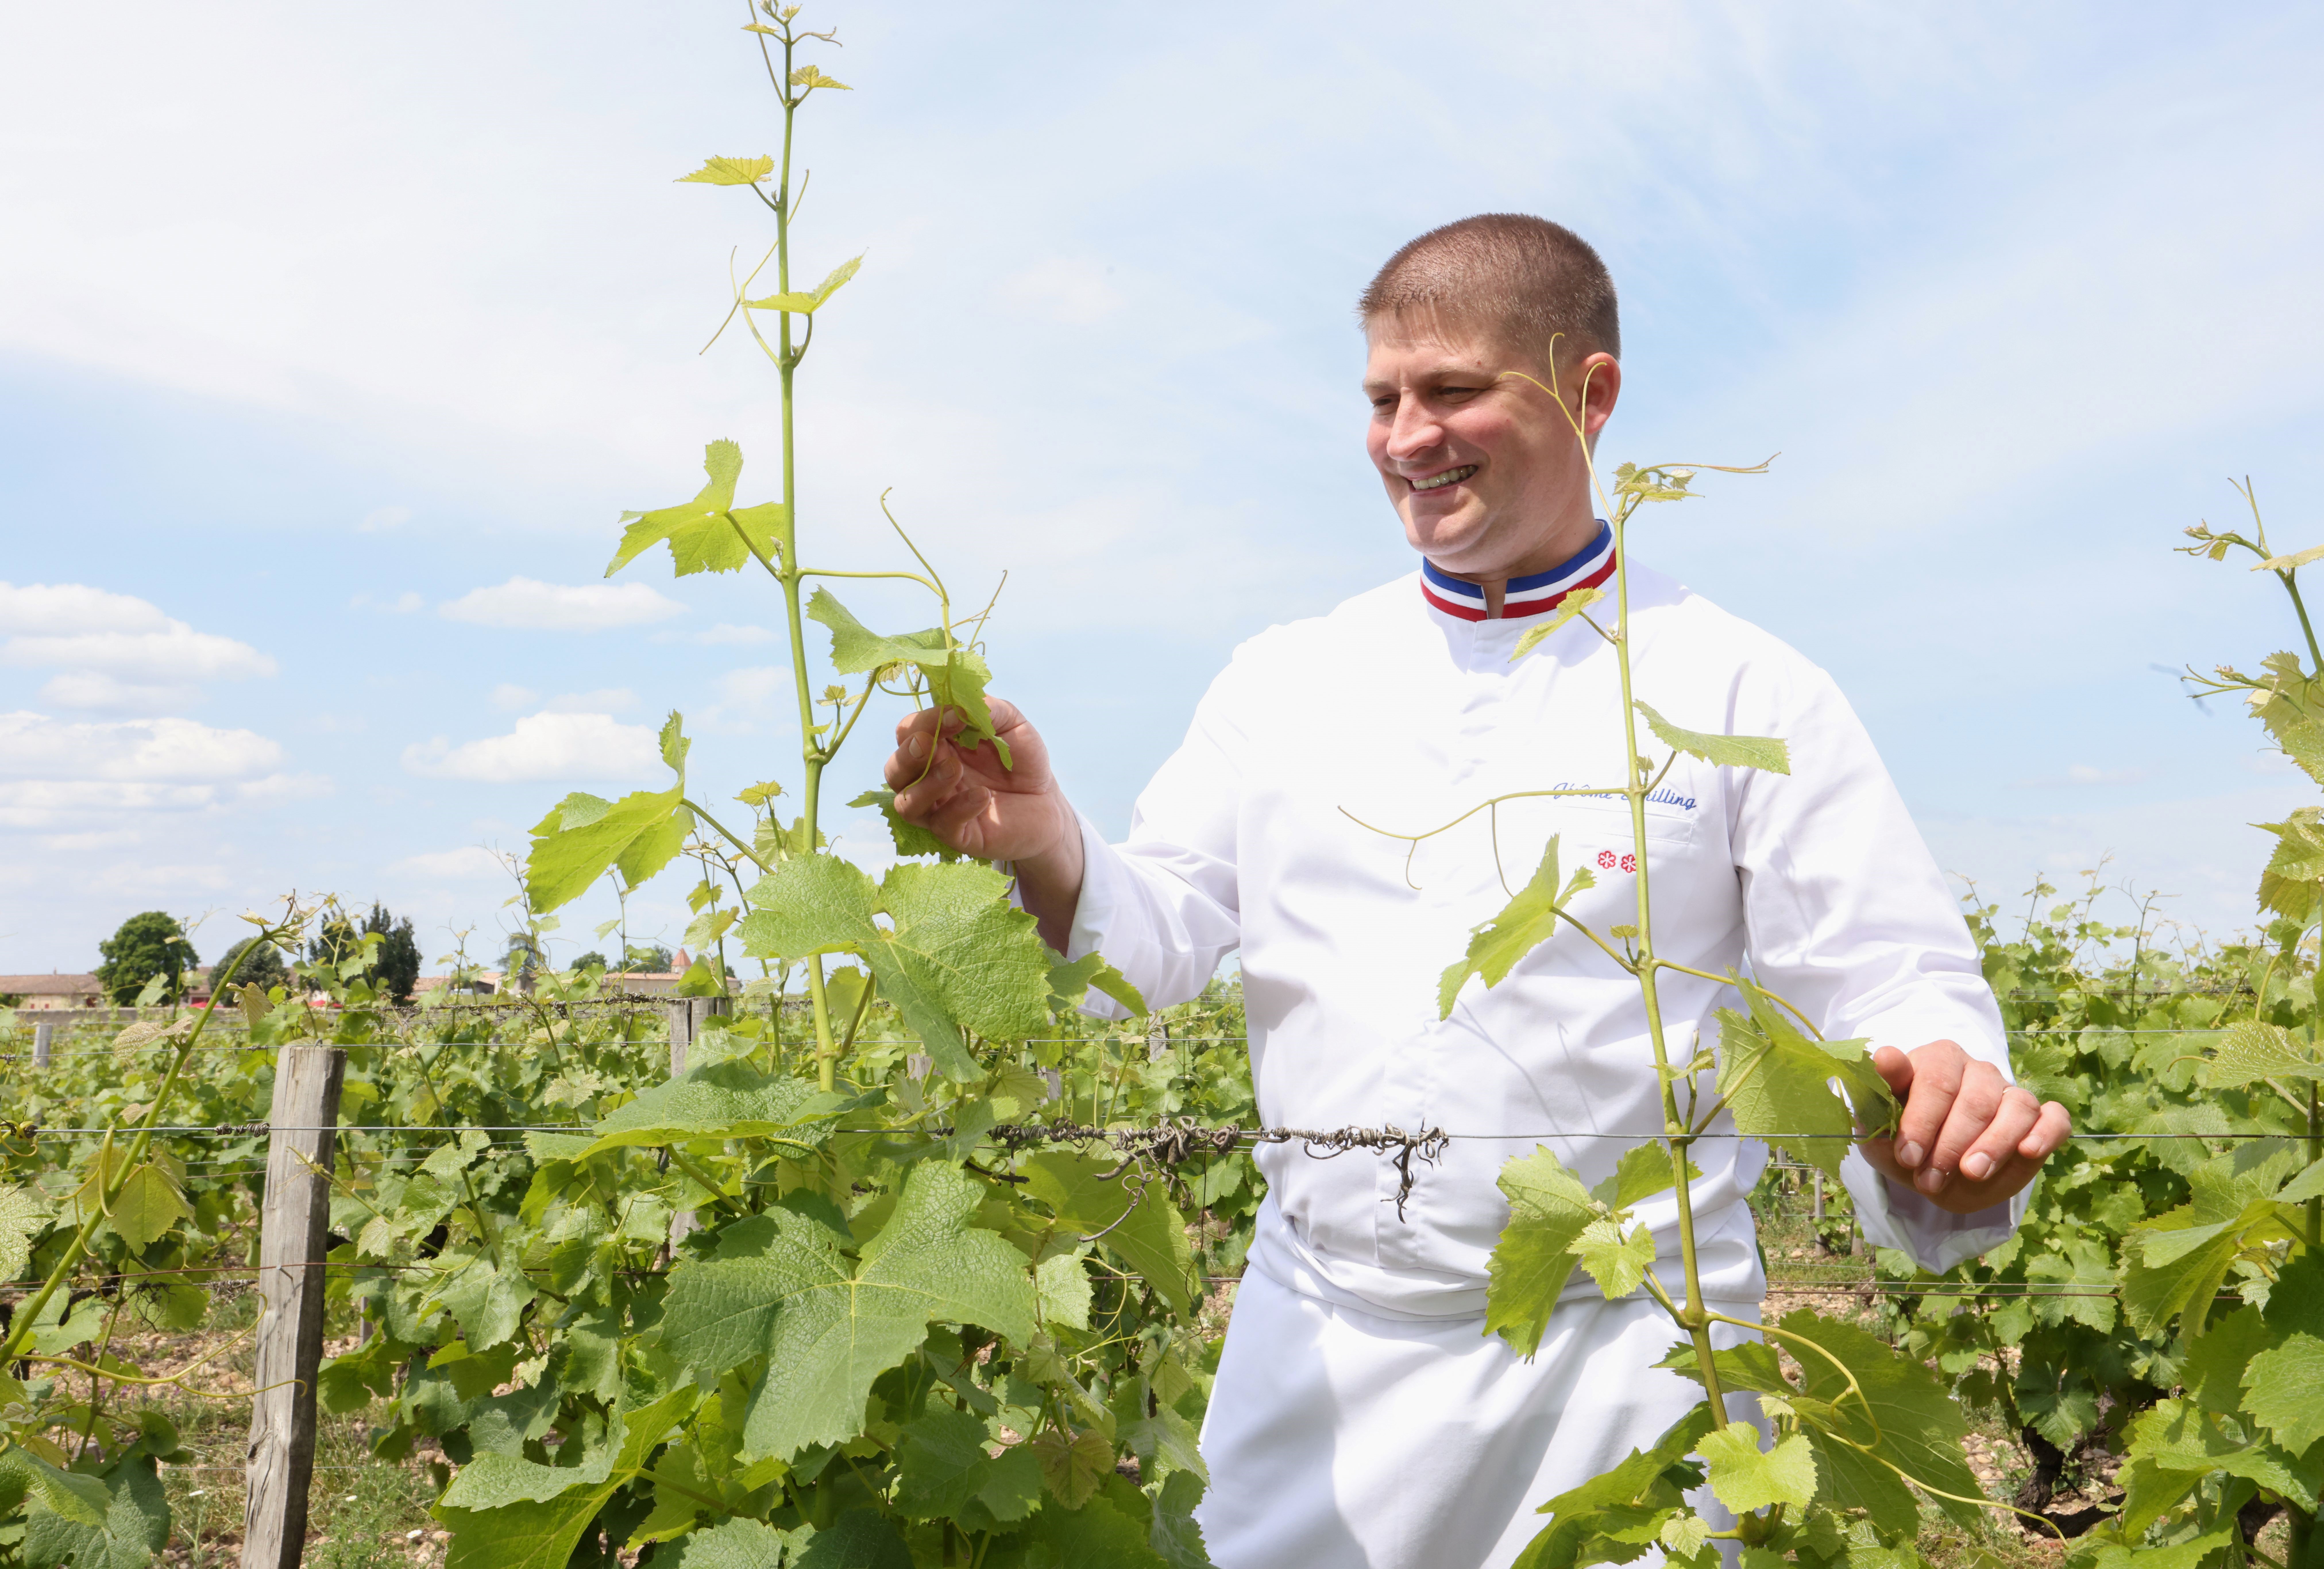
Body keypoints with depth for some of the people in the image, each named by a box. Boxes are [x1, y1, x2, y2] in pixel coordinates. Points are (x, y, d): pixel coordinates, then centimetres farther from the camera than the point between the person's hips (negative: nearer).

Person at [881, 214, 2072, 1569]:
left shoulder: (1747, 691, -3)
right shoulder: (1285, 679, 6)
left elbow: (1889, 998, -6)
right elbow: (1163, 937, 2)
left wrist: (1946, 1102, -29)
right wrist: (1046, 853, -19)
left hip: (1624, 1368, -2)